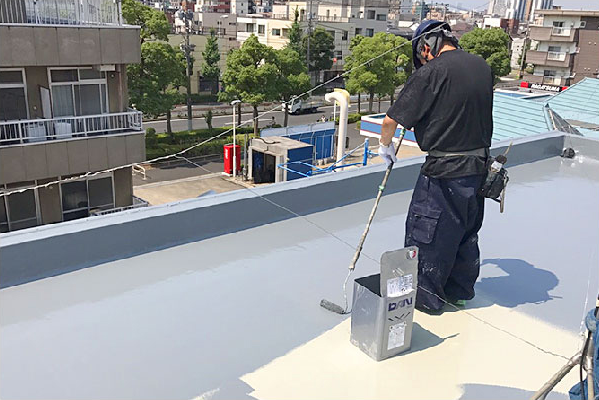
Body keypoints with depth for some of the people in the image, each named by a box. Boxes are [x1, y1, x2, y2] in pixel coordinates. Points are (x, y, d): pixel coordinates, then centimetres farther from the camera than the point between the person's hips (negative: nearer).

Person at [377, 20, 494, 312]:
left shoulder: (430, 73, -15)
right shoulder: (482, 67, 6)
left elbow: (391, 120, -12)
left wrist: (385, 146, 7)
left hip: (444, 171, -8)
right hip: (478, 168, 8)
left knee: (427, 233, 8)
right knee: (467, 232, 20)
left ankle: (427, 297, 20)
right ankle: (459, 291, 36)